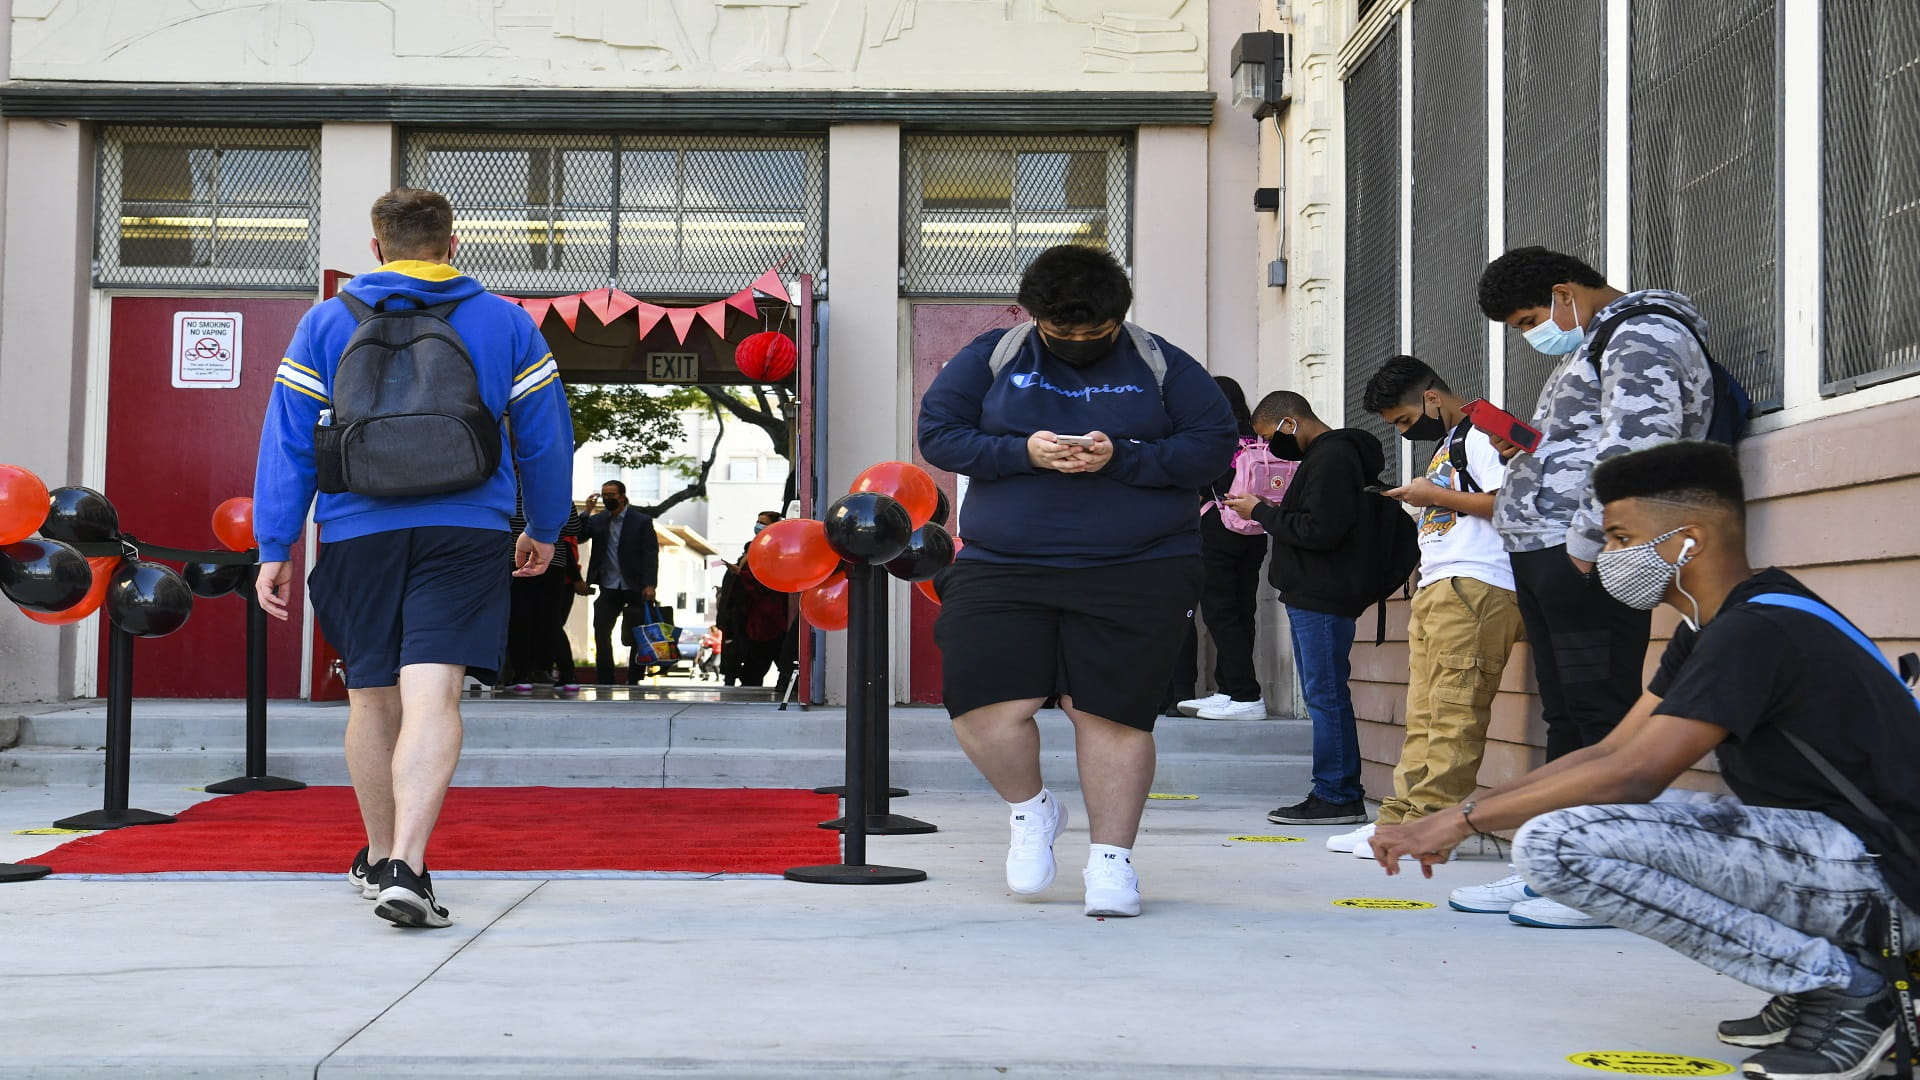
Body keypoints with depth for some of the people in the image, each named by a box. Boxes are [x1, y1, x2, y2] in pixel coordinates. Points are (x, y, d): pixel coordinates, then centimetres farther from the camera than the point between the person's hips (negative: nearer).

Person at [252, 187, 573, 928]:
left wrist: (275, 547, 8)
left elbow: (288, 442, 5)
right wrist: (544, 528, 23)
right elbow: (544, 436, 12)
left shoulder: (326, 323, 8)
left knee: (372, 697, 15)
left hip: (358, 534, 2)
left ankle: (380, 858, 31)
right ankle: (406, 868, -25)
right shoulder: (506, 323, 8)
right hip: (465, 533, -1)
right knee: (431, 700, -11)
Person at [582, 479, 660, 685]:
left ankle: (634, 679, 11)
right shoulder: (597, 520, 8)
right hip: (609, 587, 3)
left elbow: (651, 554, -5)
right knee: (601, 632, -5)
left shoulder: (642, 521, -1)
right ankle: (605, 681, 0)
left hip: (635, 588, -2)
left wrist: (649, 584, -15)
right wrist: (587, 512, -11)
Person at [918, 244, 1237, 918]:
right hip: (1003, 569, 1)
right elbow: (937, 433, 4)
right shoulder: (992, 357, 7)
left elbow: (1214, 444, -1)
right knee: (986, 705, -10)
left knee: (1110, 711, -2)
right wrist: (1023, 452, -12)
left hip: (1136, 574, -1)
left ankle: (1112, 857, 15)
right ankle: (1031, 809, 20)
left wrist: (1120, 458, -14)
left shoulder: (1160, 365, 6)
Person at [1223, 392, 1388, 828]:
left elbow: (1319, 530, -21)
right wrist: (1265, 512, 7)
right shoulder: (1322, 456, 20)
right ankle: (1337, 793, 15)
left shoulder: (1331, 458, -13)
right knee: (1323, 696, 11)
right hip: (1312, 596, 11)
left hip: (1323, 599, -11)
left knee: (1326, 696, -8)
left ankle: (1337, 796, -5)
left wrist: (1261, 512, -11)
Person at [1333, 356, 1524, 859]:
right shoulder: (1446, 444, 27)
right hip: (1435, 589, 10)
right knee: (1423, 715, 5)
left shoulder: (1481, 432, -3)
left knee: (1454, 712, -12)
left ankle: (1428, 826, -15)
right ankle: (1401, 816, 3)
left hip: (1475, 587, -10)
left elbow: (1509, 501, -15)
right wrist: (1421, 500, 14)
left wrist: (1436, 495, -9)